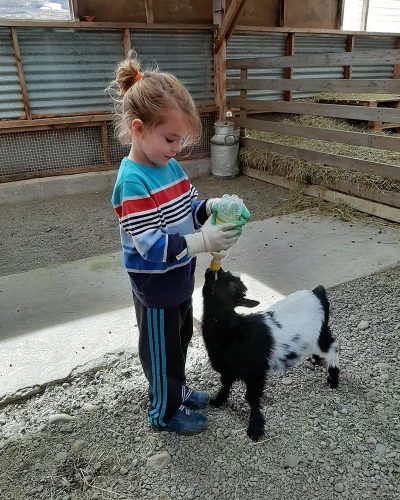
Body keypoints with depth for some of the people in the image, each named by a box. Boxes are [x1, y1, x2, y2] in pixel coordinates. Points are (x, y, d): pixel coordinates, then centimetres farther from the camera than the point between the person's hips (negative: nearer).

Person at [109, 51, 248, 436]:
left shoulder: (169, 165, 0)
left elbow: (187, 210, 9)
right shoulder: (133, 180, -26)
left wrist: (211, 207, -11)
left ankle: (176, 390, 50)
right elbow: (151, 245, -30)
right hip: (155, 287, -8)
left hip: (179, 278, 8)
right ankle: (164, 412, 37)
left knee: (180, 340, 26)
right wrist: (202, 242, -36)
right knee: (162, 350, 13)